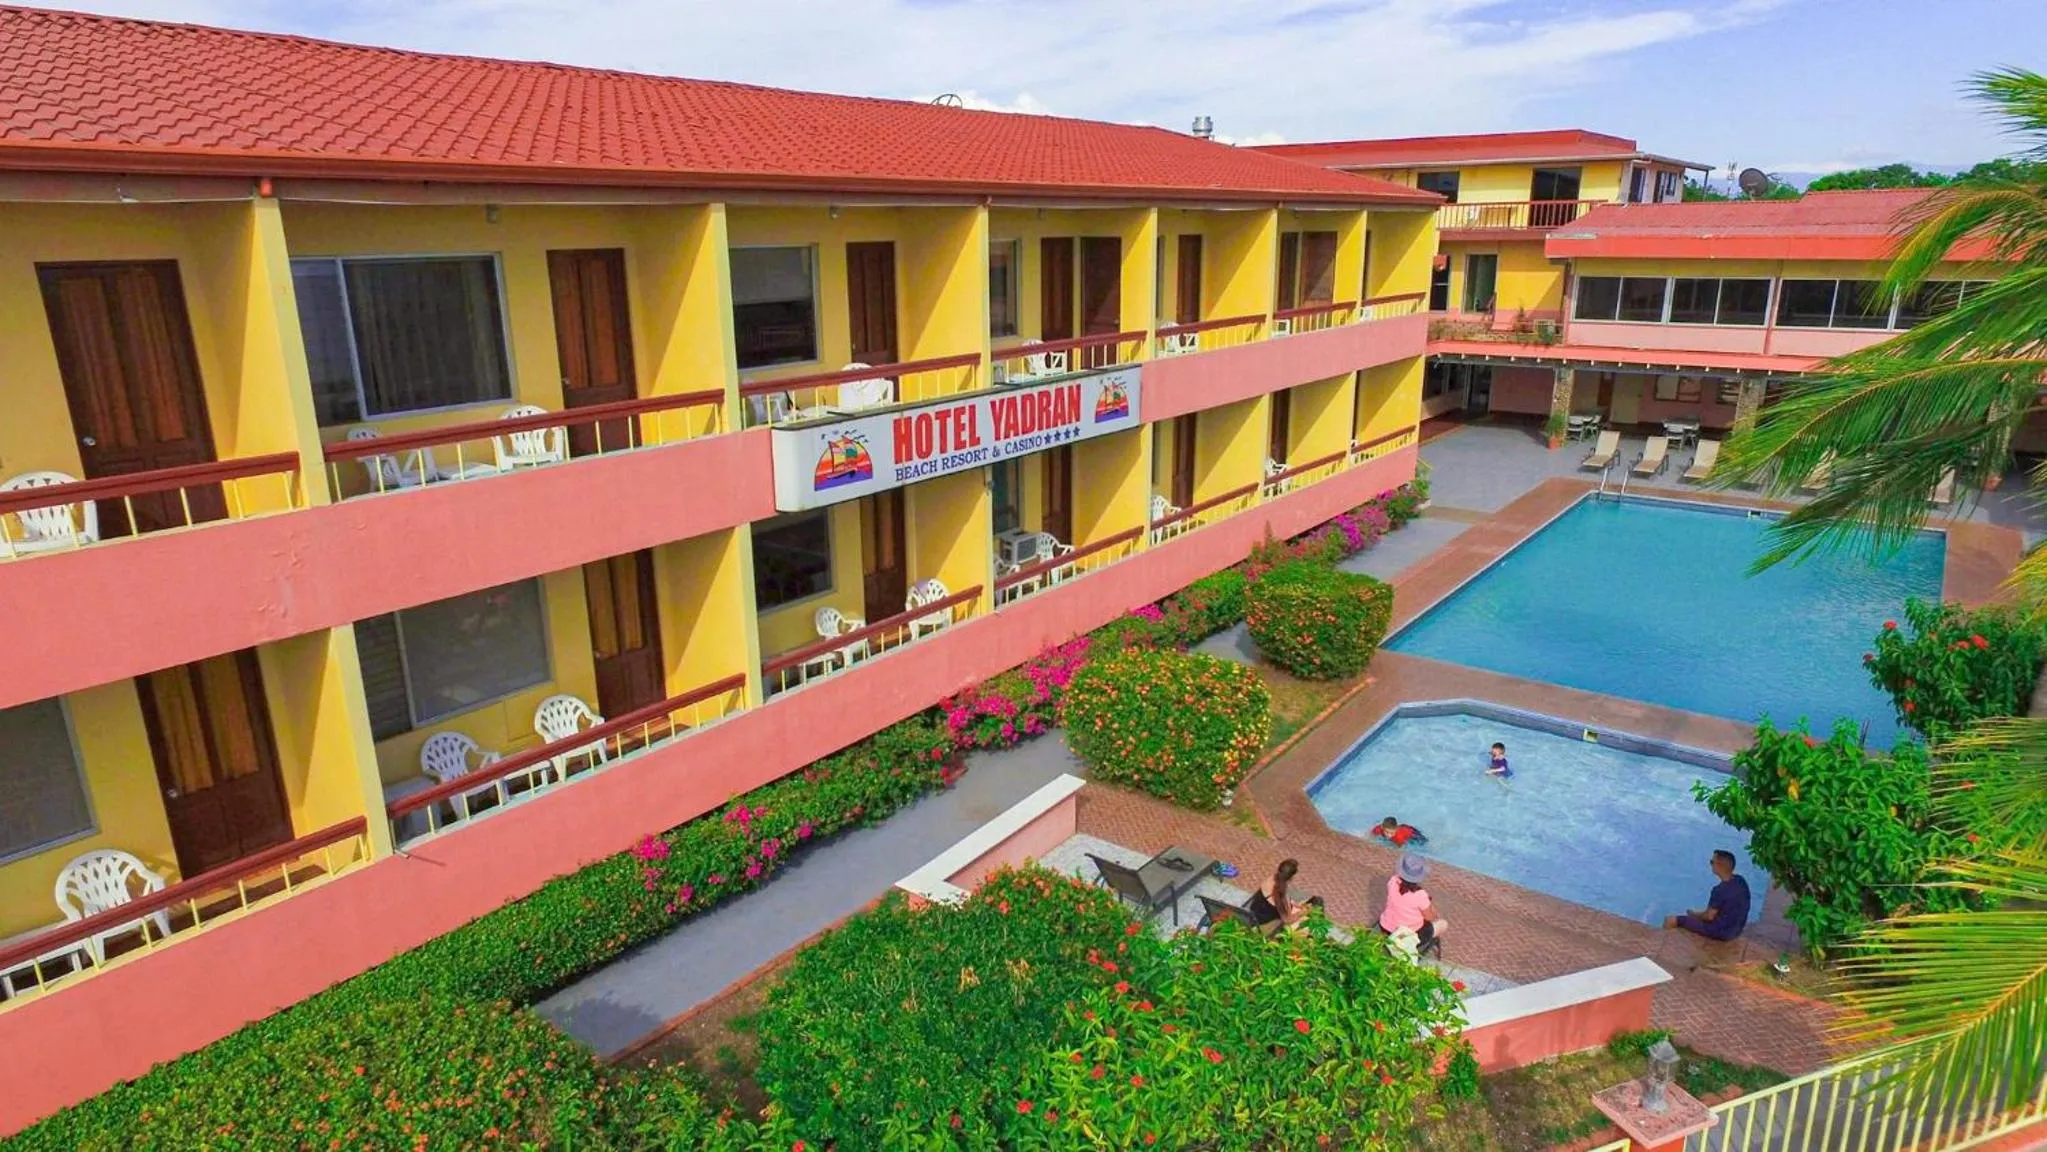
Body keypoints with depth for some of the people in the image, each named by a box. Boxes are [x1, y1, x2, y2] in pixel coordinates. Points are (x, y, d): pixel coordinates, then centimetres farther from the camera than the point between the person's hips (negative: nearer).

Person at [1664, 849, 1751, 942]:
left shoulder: (1720, 890, -31)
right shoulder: (1740, 880, -5)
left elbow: (1709, 916, -20)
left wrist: (1694, 914, 1)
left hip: (1722, 931, -8)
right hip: (1737, 929, 8)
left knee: (1670, 921, -1)